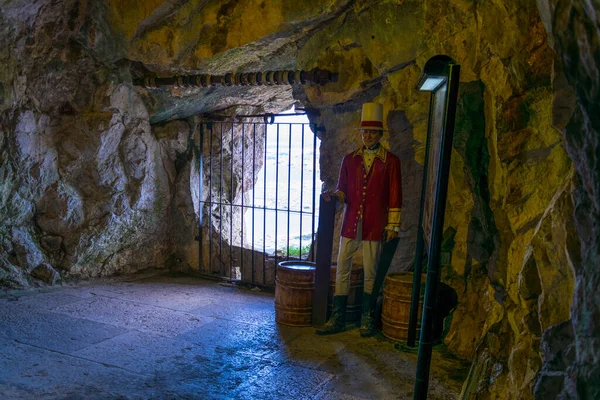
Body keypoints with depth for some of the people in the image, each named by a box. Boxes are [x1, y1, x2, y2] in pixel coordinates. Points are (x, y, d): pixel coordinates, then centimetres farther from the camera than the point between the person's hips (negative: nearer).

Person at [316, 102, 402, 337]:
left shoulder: (391, 161, 1)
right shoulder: (349, 160, 11)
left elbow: (395, 196, 0)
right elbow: (343, 191, 14)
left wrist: (393, 225, -4)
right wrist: (334, 195, -9)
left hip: (374, 227, -3)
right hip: (350, 224, 3)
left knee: (370, 273, 5)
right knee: (342, 270, 4)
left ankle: (367, 319, 20)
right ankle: (338, 319, 14)